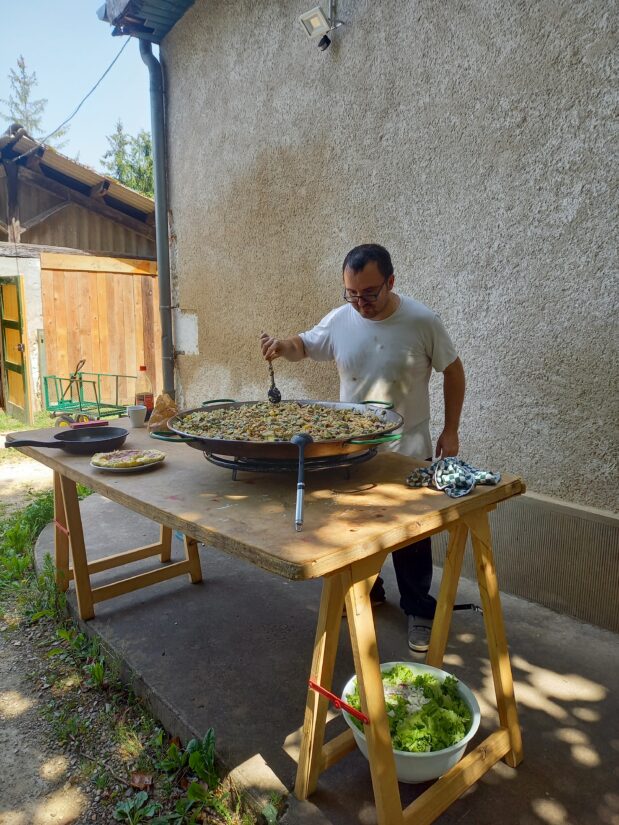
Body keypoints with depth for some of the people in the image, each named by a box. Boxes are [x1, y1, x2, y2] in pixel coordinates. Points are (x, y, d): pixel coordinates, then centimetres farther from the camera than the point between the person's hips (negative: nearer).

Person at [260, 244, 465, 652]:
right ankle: (368, 590, 41)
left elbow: (453, 371, -4)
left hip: (408, 452, -3)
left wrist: (451, 430, -6)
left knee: (411, 536, 7)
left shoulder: (422, 321, -14)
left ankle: (419, 611, 26)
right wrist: (282, 346, -14)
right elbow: (304, 344, 10)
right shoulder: (339, 320, -6)